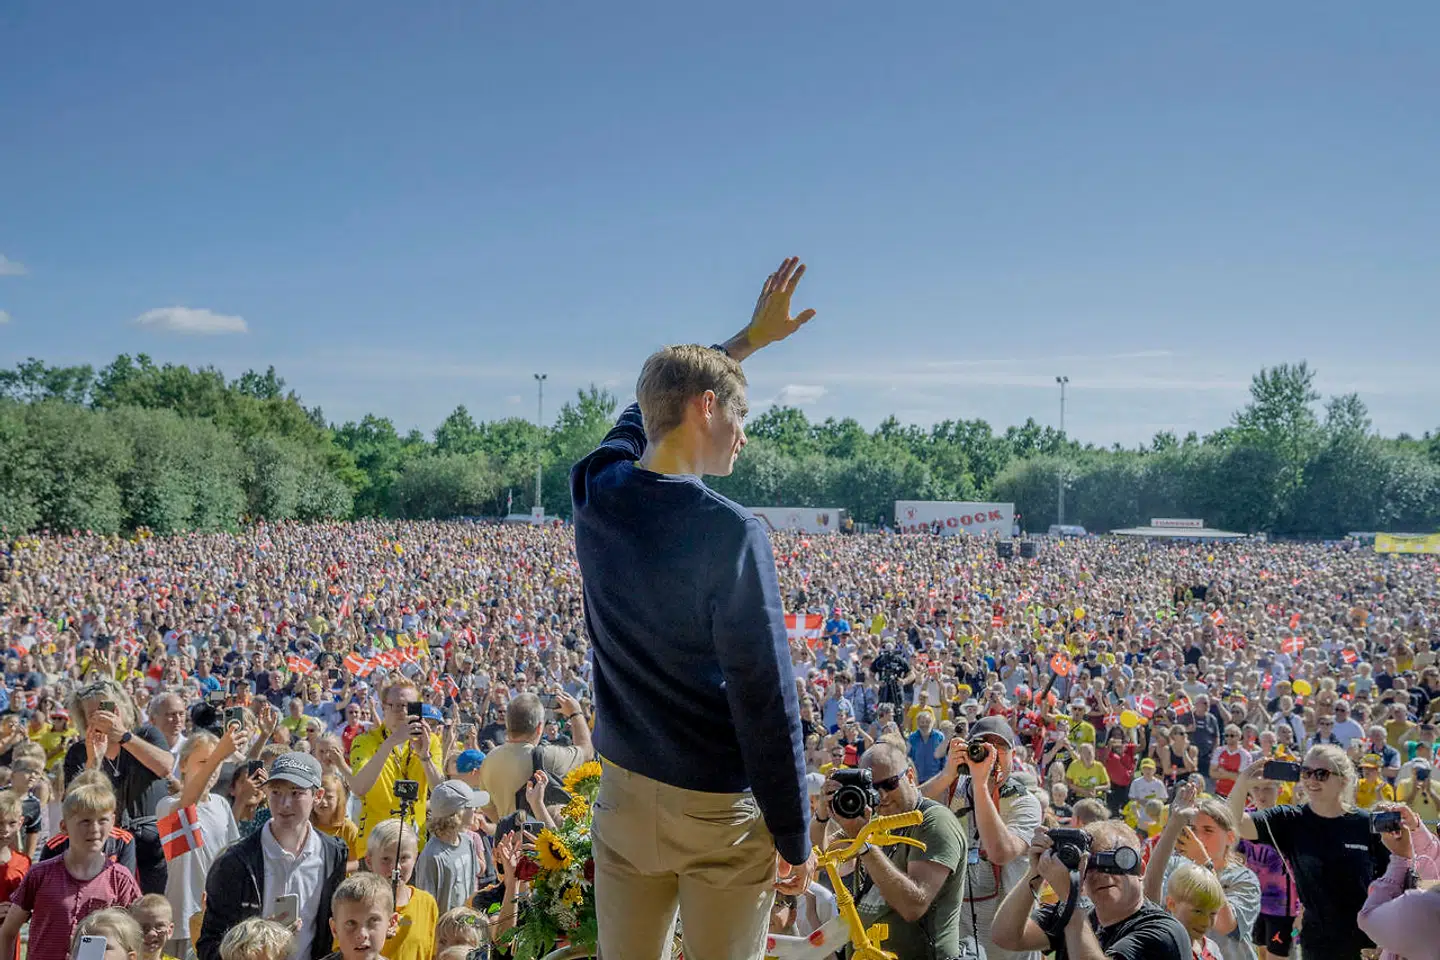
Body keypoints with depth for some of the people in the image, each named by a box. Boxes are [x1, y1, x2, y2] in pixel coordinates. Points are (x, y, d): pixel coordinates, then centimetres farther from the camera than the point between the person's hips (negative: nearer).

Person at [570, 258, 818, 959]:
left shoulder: (595, 493, -4)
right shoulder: (730, 533, -22)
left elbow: (652, 404, 18)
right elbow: (766, 702, -18)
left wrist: (749, 338, 26)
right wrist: (795, 836, -8)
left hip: (623, 791, 6)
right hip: (720, 809, -5)